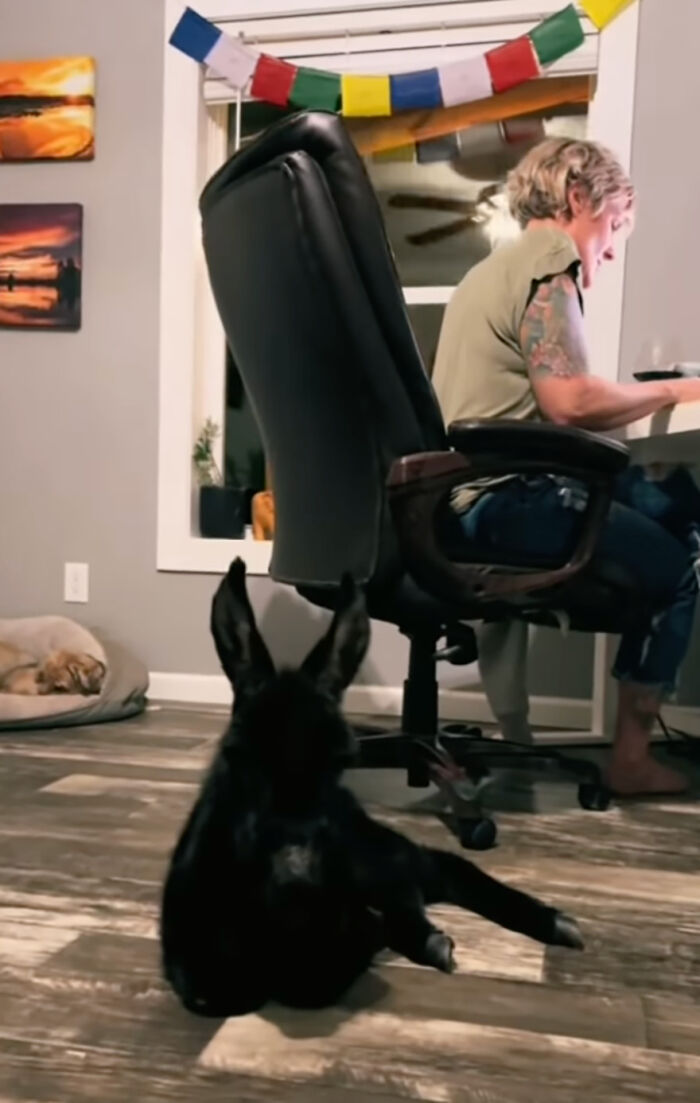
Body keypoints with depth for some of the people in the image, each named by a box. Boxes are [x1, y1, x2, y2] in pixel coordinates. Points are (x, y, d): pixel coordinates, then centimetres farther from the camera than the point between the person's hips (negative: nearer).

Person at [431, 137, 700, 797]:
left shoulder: (499, 266, 26)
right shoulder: (547, 256, -7)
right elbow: (570, 401, -20)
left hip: (477, 493, 10)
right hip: (505, 501, -10)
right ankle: (631, 758, 12)